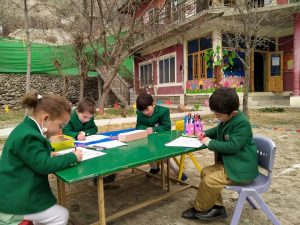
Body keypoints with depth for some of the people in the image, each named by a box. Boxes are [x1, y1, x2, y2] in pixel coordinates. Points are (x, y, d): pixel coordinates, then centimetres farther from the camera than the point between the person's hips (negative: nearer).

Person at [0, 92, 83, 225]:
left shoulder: (27, 129, 6)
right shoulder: (27, 135, -27)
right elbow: (45, 166, -27)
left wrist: (50, 154, 1)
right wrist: (73, 157, -17)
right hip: (14, 203, -10)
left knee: (55, 211, 25)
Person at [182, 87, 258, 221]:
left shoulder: (242, 123, -24)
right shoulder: (227, 119, 4)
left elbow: (232, 146, -29)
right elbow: (218, 131, 24)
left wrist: (210, 143, -22)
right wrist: (205, 133, 5)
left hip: (242, 169, -10)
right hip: (229, 163, 10)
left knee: (209, 180, -17)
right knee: (206, 172, 8)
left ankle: (199, 209, 8)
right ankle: (217, 207, 14)